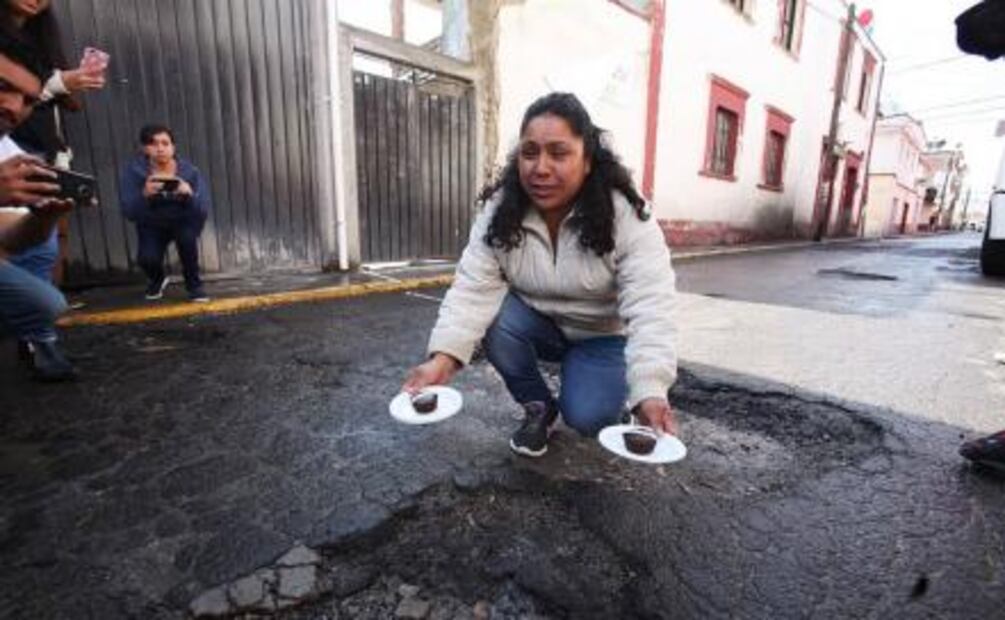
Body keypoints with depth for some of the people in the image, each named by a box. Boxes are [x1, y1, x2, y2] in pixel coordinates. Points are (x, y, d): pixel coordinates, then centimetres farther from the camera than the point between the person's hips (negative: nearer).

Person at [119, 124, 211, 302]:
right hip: (152, 225, 1)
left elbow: (203, 211, -25)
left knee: (187, 235, -34)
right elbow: (129, 213, -24)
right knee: (147, 259, -23)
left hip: (184, 221, -1)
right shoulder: (133, 171, -16)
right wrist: (144, 195, -44)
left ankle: (194, 284, -9)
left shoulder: (189, 171, -17)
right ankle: (157, 279, 18)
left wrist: (189, 195, -46)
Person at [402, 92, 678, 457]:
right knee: (494, 322, -28)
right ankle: (538, 408, -1)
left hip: (602, 336, -2)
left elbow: (649, 311, -32)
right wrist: (443, 358, -41)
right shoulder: (499, 212, -16)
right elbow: (474, 290, -25)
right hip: (538, 325, 3)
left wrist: (650, 393, -46)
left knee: (587, 417, -24)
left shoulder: (627, 218, -24)